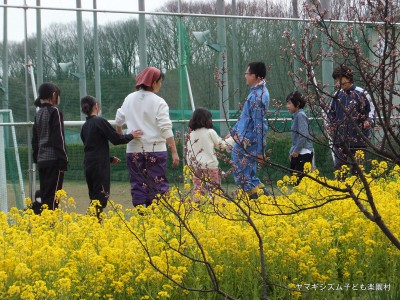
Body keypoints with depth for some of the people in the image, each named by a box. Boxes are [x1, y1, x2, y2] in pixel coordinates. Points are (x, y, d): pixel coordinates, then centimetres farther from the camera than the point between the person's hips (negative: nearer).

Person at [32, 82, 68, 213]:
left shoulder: (39, 114, 14)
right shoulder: (54, 112, -9)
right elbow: (58, 138, -13)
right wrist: (63, 160, -13)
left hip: (42, 160, 8)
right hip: (54, 160, -8)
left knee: (44, 195, 11)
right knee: (52, 197, -9)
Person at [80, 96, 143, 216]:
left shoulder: (85, 126, 14)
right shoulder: (100, 121, -10)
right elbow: (116, 139, -12)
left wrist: (110, 159, 26)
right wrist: (131, 136, 4)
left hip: (88, 165, 8)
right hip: (100, 165, -8)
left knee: (94, 197, 13)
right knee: (101, 197, -7)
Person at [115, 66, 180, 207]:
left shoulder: (129, 99, 6)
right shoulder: (158, 102, -8)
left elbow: (119, 120, 19)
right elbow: (166, 129, -14)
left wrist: (119, 135, 40)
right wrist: (174, 152, -13)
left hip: (134, 150, 4)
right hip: (155, 149, -4)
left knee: (138, 185, 8)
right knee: (158, 185, 1)